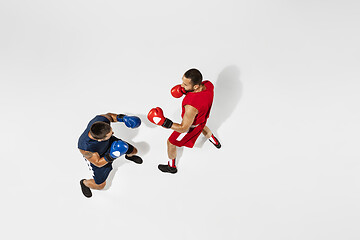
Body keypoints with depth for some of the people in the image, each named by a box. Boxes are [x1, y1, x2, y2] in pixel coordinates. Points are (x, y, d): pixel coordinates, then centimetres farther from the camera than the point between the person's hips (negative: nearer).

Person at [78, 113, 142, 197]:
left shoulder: (101, 119, -40)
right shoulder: (86, 148, -47)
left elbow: (109, 115, -12)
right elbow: (98, 163, -27)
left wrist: (123, 117, -26)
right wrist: (110, 157, -43)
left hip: (110, 143, 4)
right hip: (96, 157, -4)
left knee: (134, 151, 19)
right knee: (100, 185, 10)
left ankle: (129, 156, 59)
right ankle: (84, 183, 45)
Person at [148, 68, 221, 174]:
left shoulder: (191, 106, -49)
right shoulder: (208, 84, -28)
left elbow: (184, 128, -34)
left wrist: (163, 122, -41)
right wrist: (186, 91, -15)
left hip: (191, 125, -6)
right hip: (202, 118, 6)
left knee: (171, 143, 20)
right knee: (202, 127, 43)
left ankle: (172, 167, 48)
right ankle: (215, 141, 73)